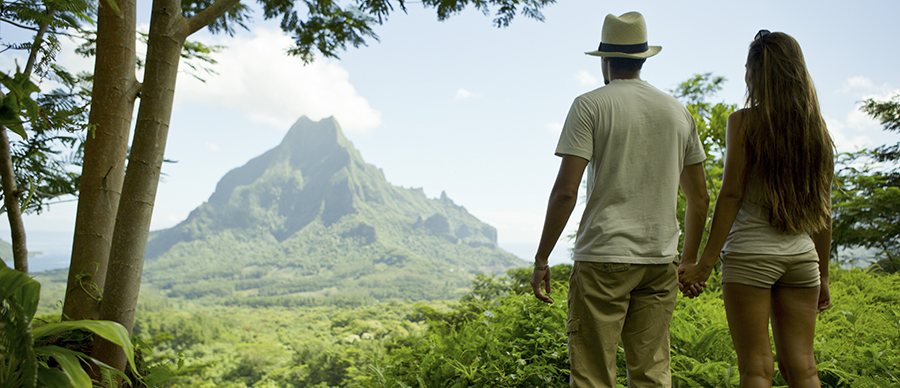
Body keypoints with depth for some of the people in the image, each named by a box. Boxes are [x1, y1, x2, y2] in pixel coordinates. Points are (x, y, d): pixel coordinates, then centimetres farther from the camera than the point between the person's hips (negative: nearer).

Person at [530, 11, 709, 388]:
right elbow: (699, 197, 15)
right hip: (660, 259, 5)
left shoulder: (590, 105, -3)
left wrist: (541, 260, -4)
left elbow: (565, 191, -11)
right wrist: (690, 261, 25)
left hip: (603, 259, -5)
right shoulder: (677, 110, 13)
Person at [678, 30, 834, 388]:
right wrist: (823, 275, 17)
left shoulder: (744, 121, -4)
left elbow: (731, 194, -11)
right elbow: (823, 211, 11)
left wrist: (705, 262, -9)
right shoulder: (816, 128, 10)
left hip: (750, 253, -5)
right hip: (802, 255, 5)